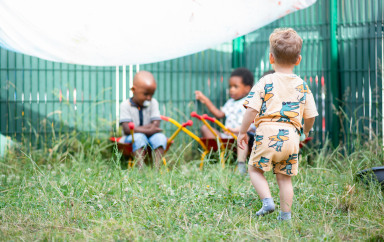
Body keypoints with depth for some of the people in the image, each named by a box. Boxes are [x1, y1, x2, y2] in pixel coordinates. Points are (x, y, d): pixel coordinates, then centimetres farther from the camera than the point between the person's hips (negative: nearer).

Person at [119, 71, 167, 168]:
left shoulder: (153, 103, 2)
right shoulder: (125, 105, -8)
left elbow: (155, 126, -9)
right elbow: (127, 129, -19)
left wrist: (137, 129, -20)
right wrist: (148, 131, -26)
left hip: (149, 138, 3)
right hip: (131, 139, -3)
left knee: (160, 137, -26)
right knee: (139, 137, -34)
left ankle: (157, 168, -39)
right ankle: (141, 168, -47)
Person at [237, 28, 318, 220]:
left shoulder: (266, 82, -2)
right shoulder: (302, 86, 9)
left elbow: (252, 110, -8)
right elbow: (310, 116, 12)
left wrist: (242, 132, 4)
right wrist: (306, 131, 33)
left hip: (268, 134, -4)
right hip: (291, 136, 4)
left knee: (255, 169, 12)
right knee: (284, 177, 13)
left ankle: (267, 200, -5)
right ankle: (285, 214, 12)